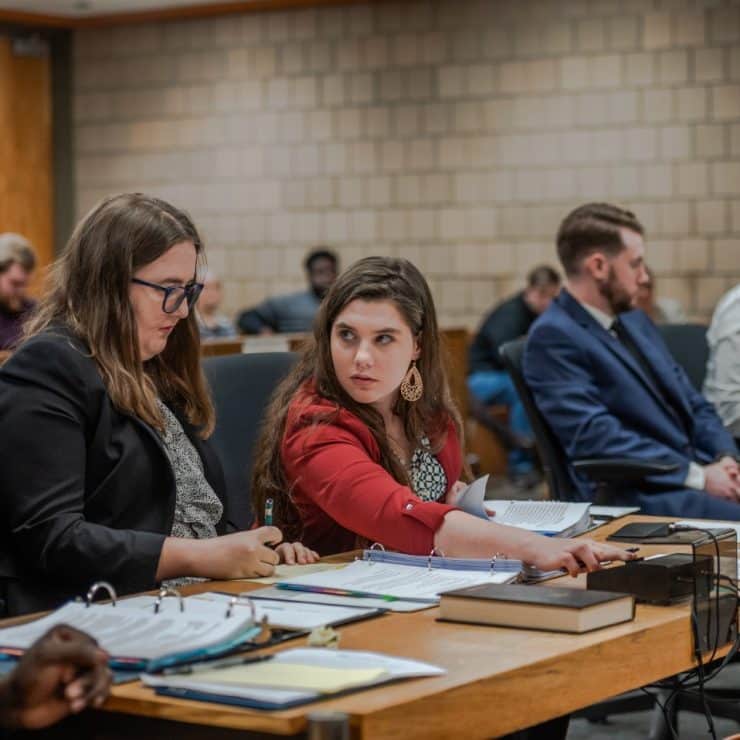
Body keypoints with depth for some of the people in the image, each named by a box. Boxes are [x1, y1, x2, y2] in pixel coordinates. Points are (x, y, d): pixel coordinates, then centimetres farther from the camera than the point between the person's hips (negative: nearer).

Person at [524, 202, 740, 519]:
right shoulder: (553, 337, -7)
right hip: (635, 496, -8)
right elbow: (596, 436, -16)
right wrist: (698, 477, -17)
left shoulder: (636, 321, 19)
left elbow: (693, 404, 20)